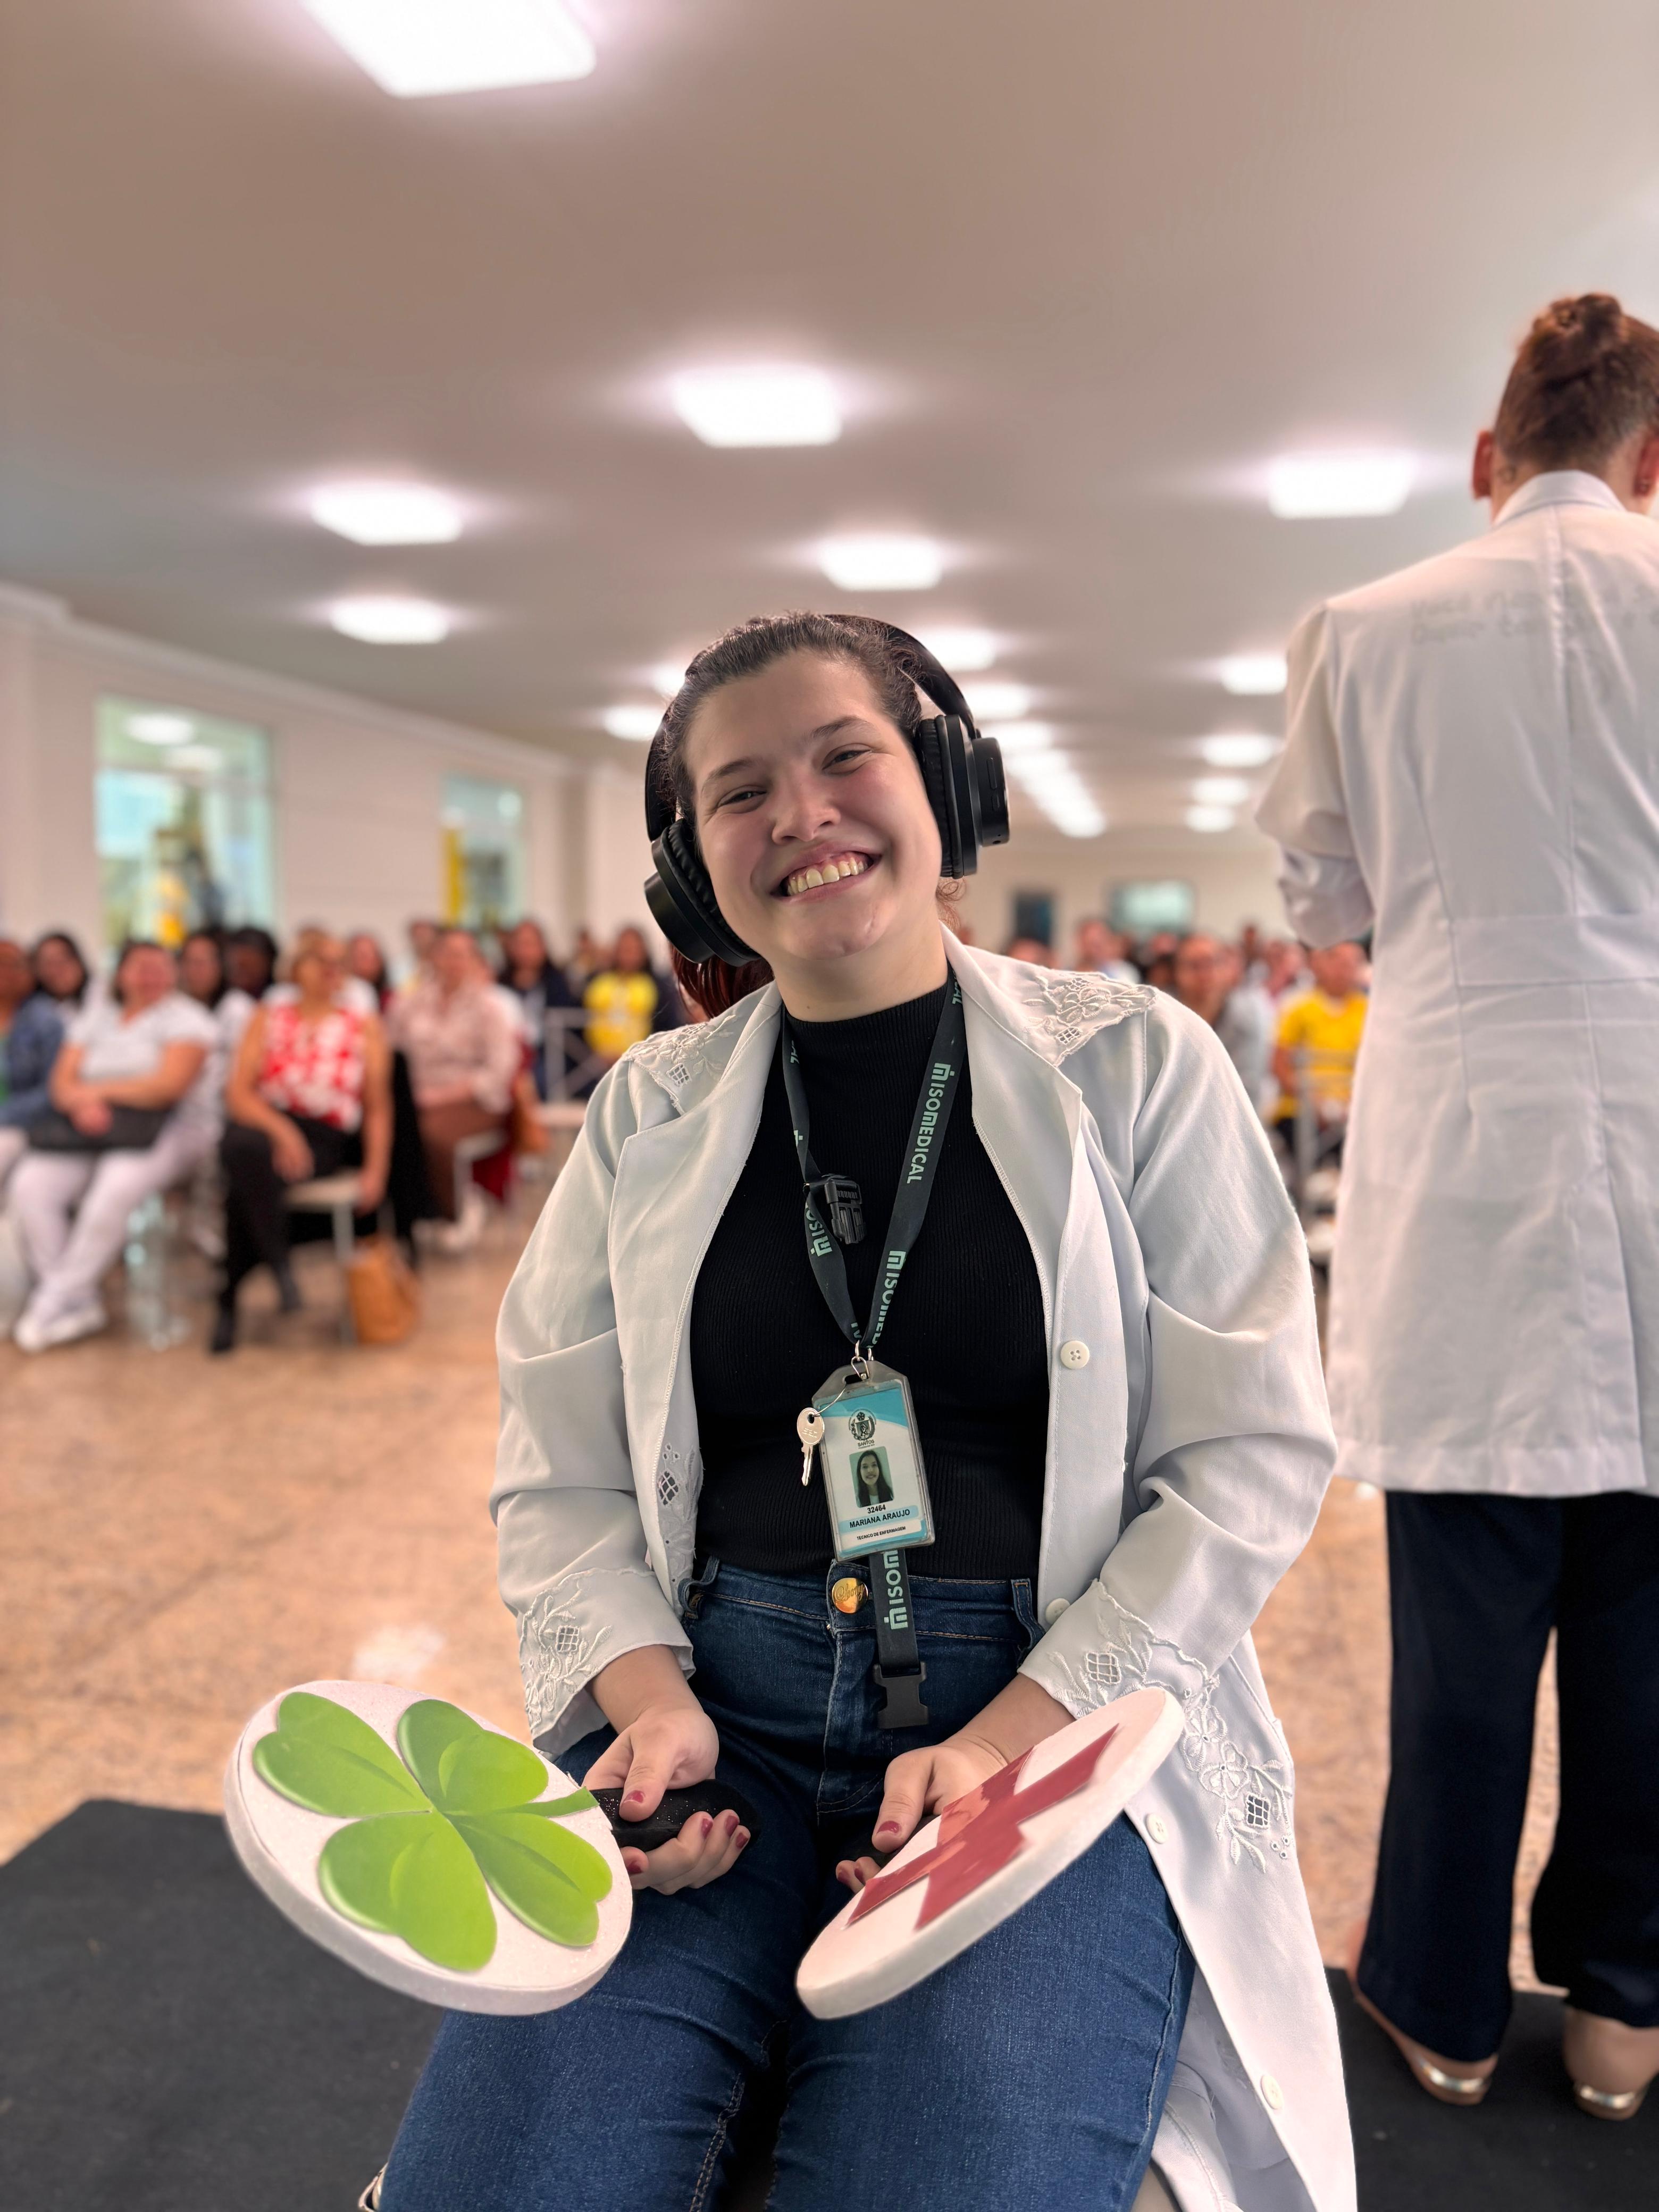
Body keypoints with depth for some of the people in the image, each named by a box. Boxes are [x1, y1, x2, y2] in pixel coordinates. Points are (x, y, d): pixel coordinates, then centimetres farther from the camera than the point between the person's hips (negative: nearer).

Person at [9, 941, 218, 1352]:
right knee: (30, 1185, -22)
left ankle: (53, 1303, -22)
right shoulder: (96, 1017, 20)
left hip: (166, 1129, -5)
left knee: (114, 1189, -35)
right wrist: (83, 1103, -14)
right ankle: (79, 1304, -19)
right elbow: (62, 1082, 10)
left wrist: (99, 1090, -4)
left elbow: (171, 1084, -12)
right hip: (92, 1130, 5)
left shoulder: (184, 1017, 3)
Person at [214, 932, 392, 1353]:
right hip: (262, 1124, 1)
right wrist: (281, 1129, -19)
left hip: (325, 1140, -1)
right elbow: (238, 1093, 0)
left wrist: (376, 1169, -4)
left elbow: (378, 1107, 9)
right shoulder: (267, 1019, 11)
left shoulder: (366, 1026, 11)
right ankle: (277, 1261, -19)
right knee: (245, 1148, -37)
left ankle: (229, 1298, -14)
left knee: (245, 1184, -32)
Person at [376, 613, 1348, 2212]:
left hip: (1065, 1717, -1)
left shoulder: (1137, 1065, 1)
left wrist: (1010, 1736, -13)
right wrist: (652, 1700, -11)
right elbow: (562, 1488, 8)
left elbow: (1252, 1455, -2)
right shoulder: (647, 1112, 8)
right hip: (710, 1705, 2)